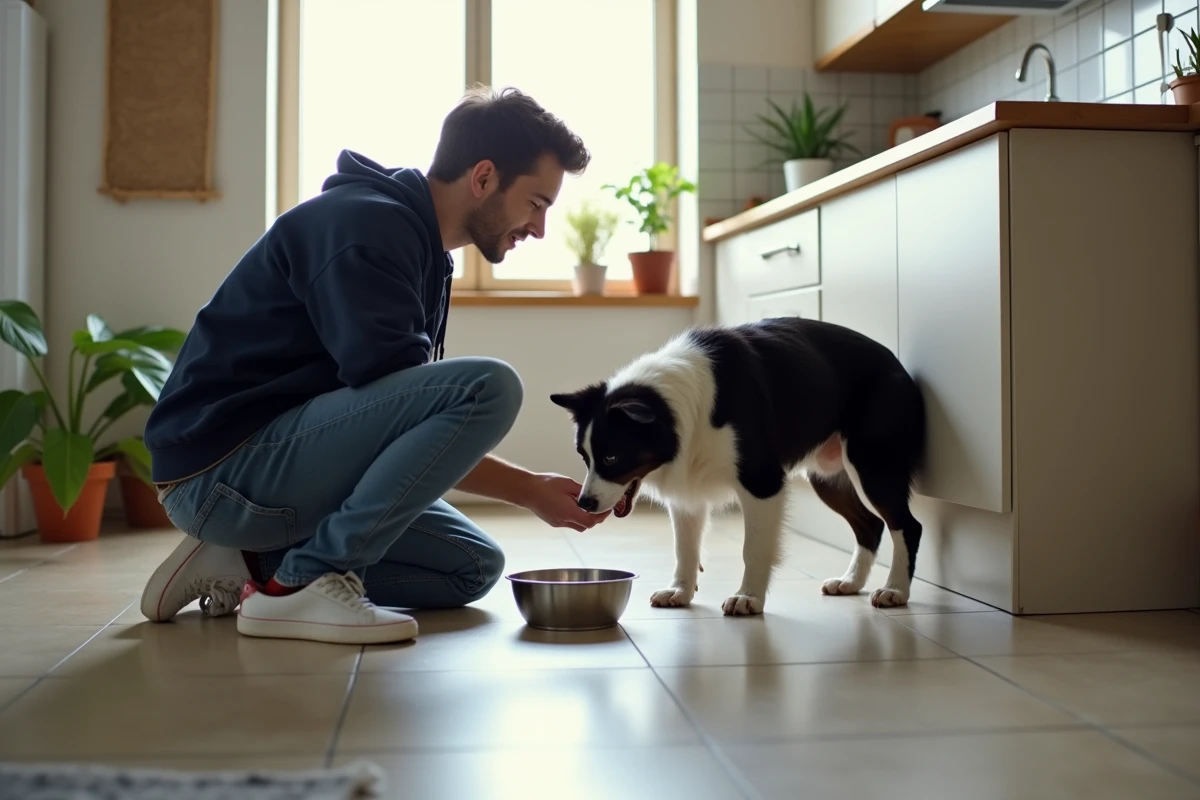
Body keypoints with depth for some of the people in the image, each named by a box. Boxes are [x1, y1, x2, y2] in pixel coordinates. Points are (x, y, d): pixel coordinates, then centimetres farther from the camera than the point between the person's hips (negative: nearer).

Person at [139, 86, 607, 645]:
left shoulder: (418, 243, 14)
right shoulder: (367, 224, -17)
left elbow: (414, 432, 14)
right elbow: (396, 403, -21)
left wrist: (533, 487, 5)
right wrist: (530, 490, -13)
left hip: (282, 460, 10)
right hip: (223, 464, -10)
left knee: (472, 566, 10)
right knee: (488, 387, -23)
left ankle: (252, 564, 8)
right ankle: (303, 582, -16)